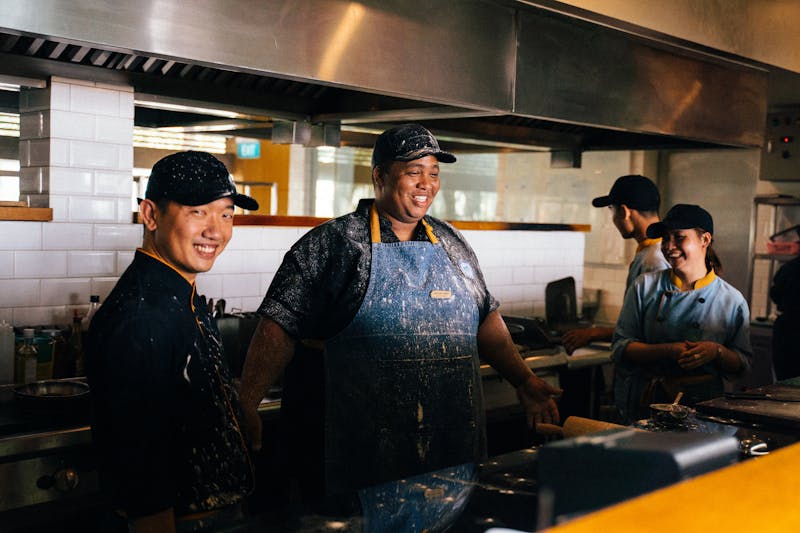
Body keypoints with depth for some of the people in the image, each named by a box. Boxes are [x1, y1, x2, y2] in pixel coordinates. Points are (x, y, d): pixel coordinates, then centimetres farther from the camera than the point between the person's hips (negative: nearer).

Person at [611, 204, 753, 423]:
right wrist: (668, 351, -13)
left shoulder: (732, 300, 5)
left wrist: (717, 352, -11)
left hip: (701, 404, 0)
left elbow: (743, 365, 10)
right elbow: (620, 347, 2)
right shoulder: (645, 286, 6)